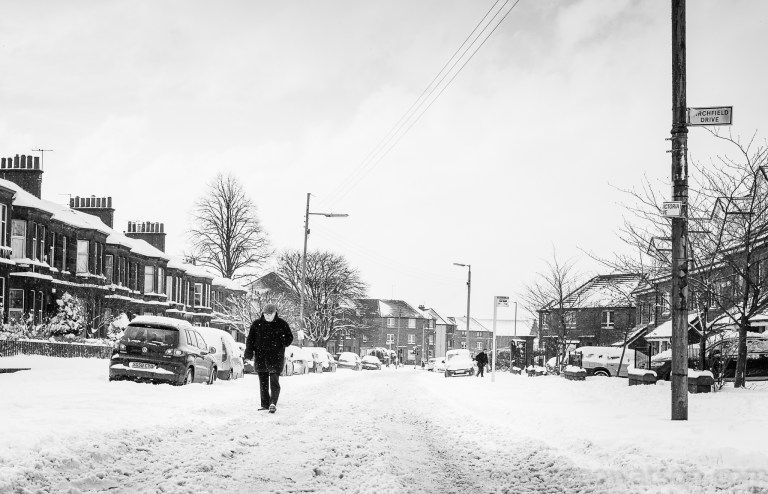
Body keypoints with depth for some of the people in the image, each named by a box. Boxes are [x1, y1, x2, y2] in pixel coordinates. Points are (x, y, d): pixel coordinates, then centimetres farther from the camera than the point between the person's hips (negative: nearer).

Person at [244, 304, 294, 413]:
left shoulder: (282, 324, 0)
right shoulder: (256, 324, 4)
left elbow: (290, 338, 8)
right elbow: (250, 340, 6)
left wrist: (282, 342, -11)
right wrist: (248, 354, -3)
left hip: (276, 357, -3)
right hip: (260, 357, 3)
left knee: (274, 380, -13)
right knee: (263, 381, 7)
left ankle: (273, 403, -16)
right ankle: (265, 404, 14)